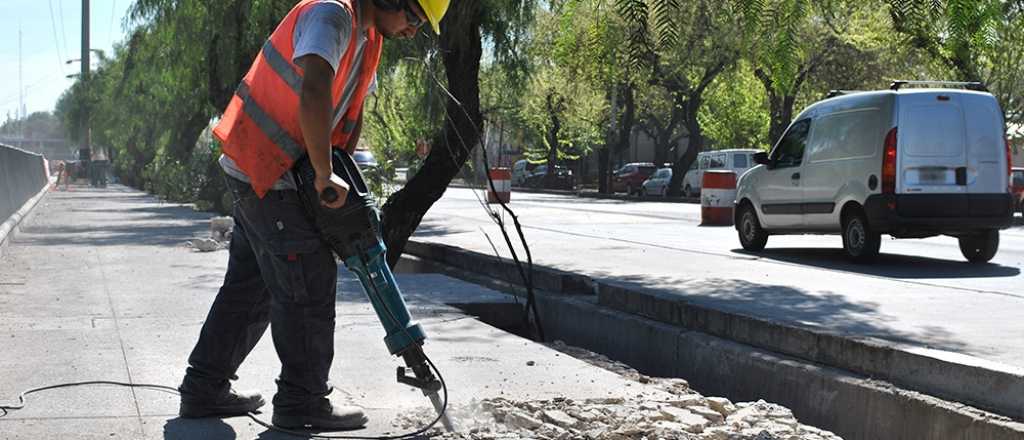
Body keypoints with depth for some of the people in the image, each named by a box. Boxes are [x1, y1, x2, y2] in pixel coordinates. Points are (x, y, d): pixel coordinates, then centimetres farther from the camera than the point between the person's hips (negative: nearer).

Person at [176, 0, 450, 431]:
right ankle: (302, 402, 5)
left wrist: (343, 179, 6)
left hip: (260, 176, 10)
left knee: (251, 284, 15)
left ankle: (205, 389, 22)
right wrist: (325, 175, -27)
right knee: (310, 284, -4)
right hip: (268, 173, -10)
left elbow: (352, 114, 16)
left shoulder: (367, 39, 12)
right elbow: (314, 96, -34)